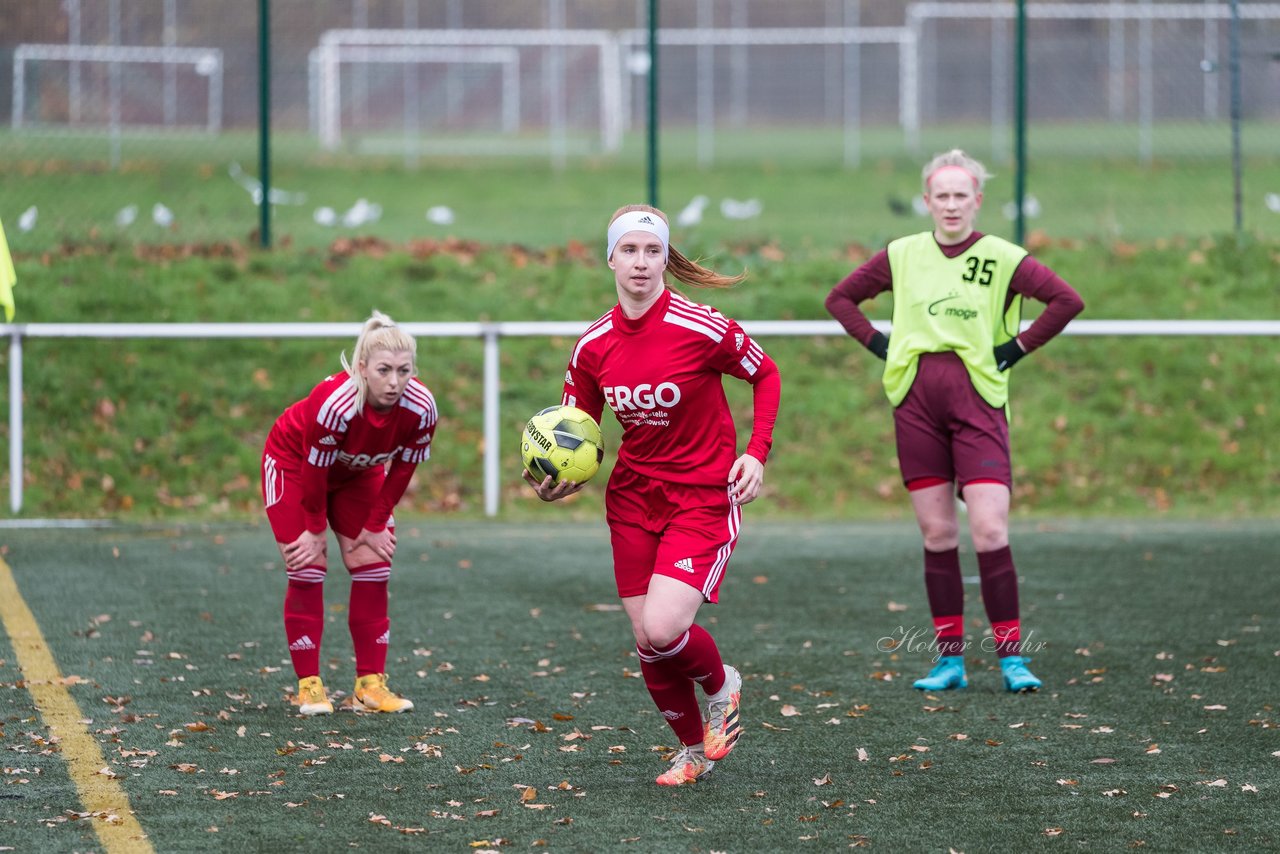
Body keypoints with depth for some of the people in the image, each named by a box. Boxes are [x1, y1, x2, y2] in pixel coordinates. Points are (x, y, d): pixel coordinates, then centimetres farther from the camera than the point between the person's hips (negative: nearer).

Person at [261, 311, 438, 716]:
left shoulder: (420, 408, -29)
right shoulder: (334, 403, -42)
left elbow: (401, 470, -12)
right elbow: (314, 470, -27)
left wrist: (375, 525, -5)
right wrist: (316, 530, -15)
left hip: (358, 472, 5)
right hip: (293, 464, -5)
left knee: (373, 570, -2)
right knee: (308, 570, -10)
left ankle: (370, 684, 3)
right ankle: (309, 685, -5)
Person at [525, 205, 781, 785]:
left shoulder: (701, 328, -16)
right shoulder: (593, 346, -2)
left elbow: (765, 376, 0)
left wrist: (757, 454, -10)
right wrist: (558, 482, -14)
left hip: (704, 497, -5)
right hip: (633, 497, 5)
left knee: (661, 630, -20)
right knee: (647, 641, 4)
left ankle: (721, 684, 14)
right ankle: (694, 750, 27)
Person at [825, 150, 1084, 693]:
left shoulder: (1002, 258, 0)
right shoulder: (902, 255, 10)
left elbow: (1067, 300, -4)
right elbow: (841, 298, 21)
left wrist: (1017, 347, -4)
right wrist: (879, 343, 9)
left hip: (978, 396, -3)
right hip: (916, 398, 3)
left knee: (990, 531, -11)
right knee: (937, 533, 4)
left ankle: (1011, 656, -5)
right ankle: (950, 658, 9)